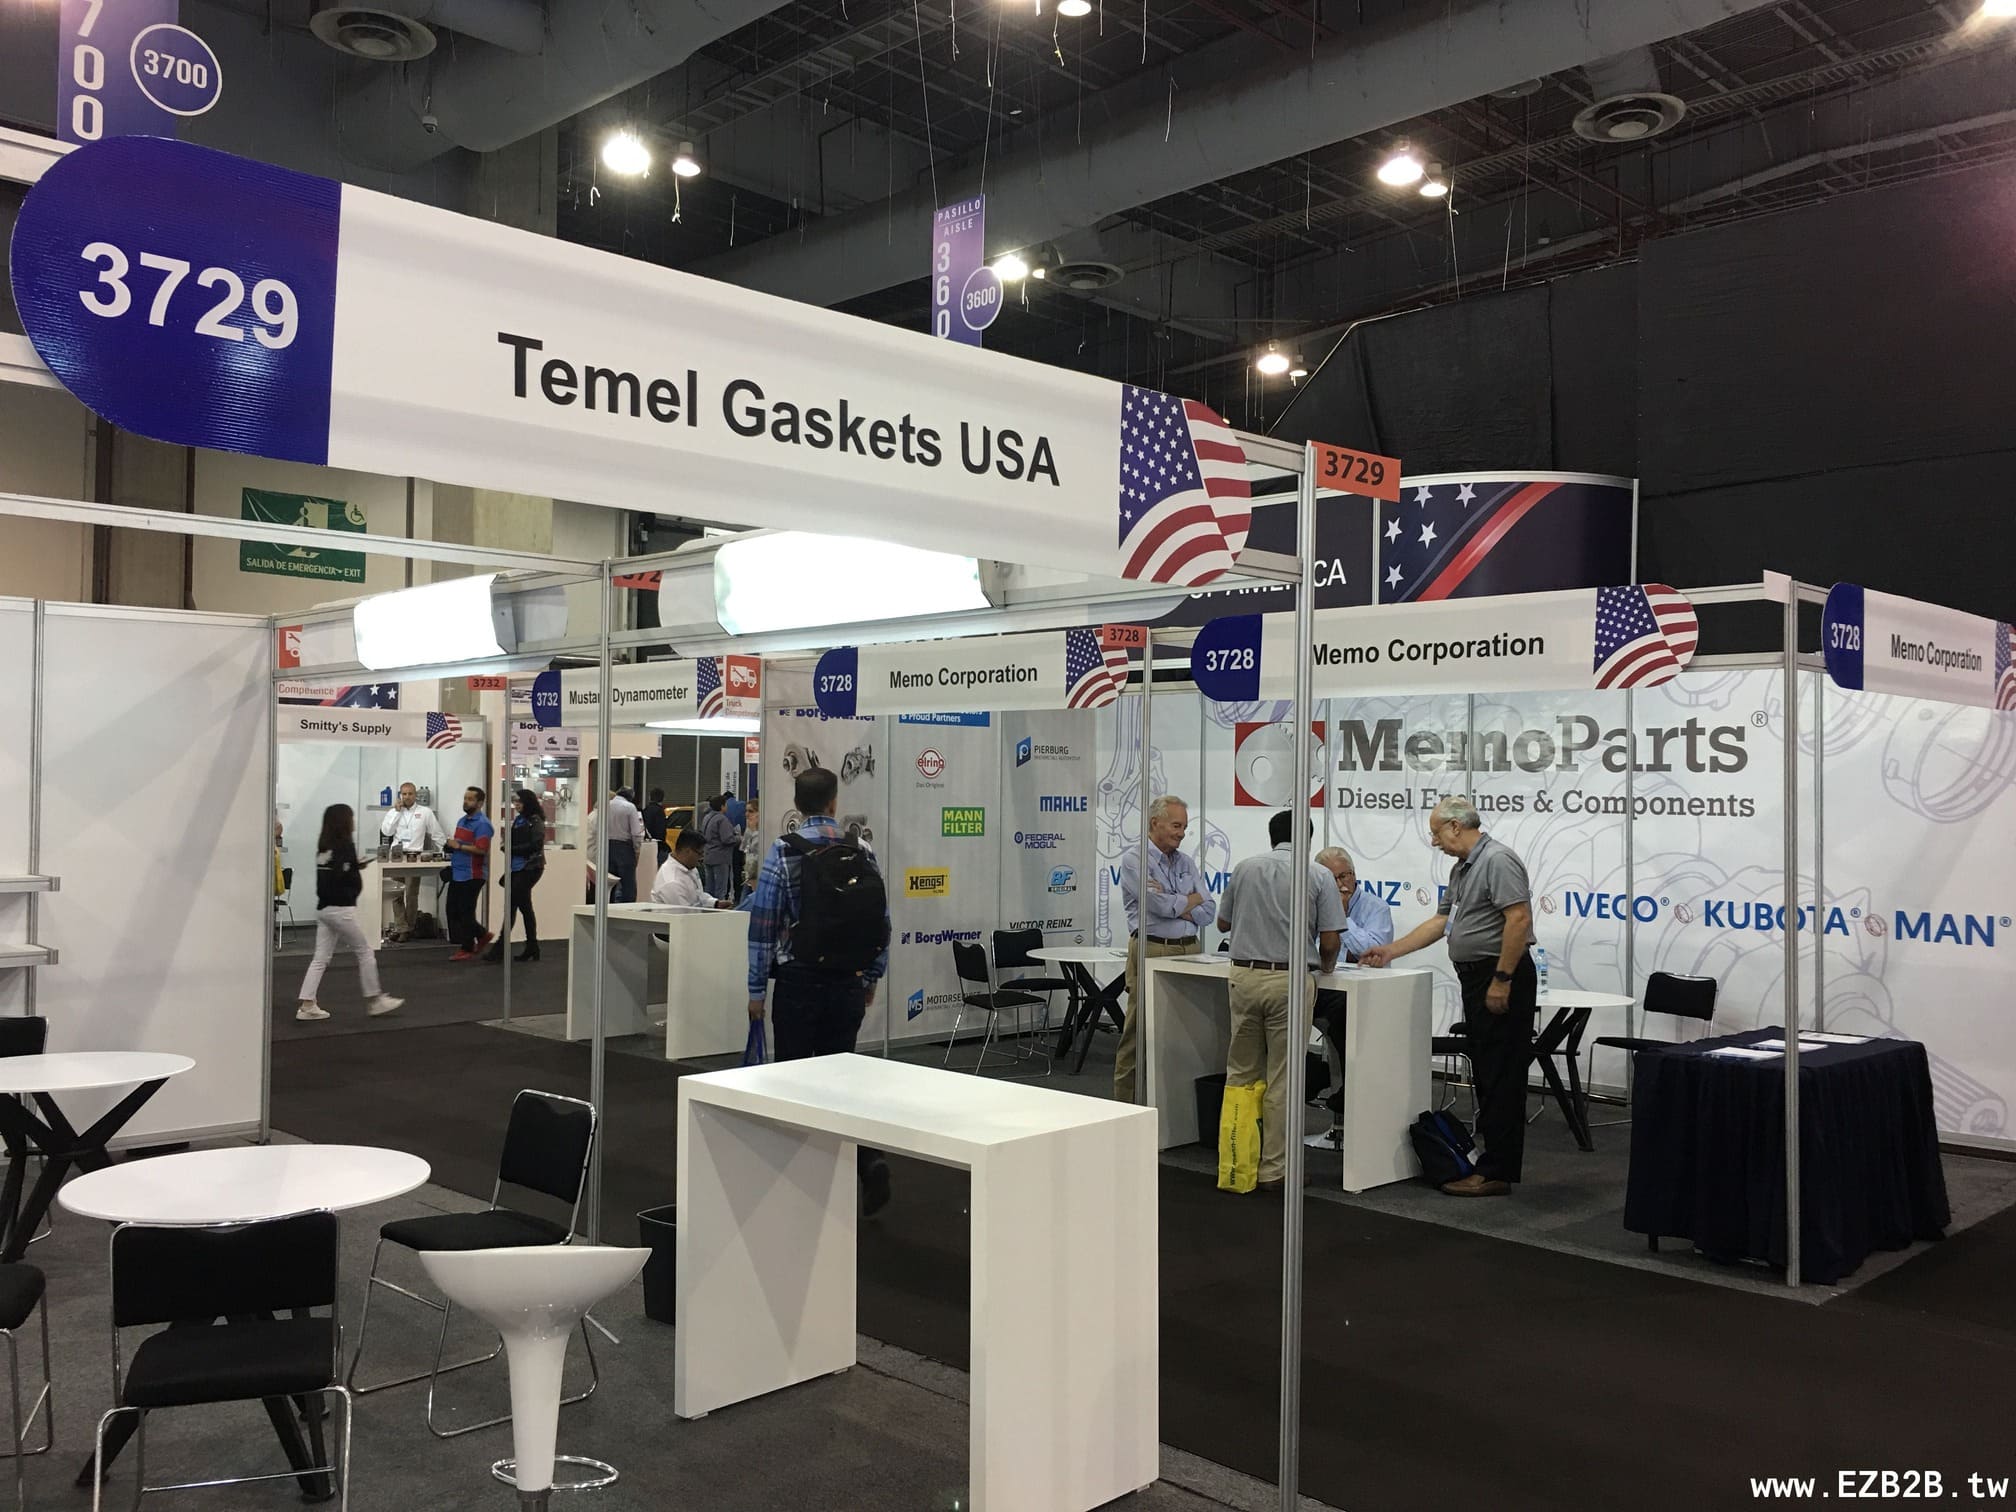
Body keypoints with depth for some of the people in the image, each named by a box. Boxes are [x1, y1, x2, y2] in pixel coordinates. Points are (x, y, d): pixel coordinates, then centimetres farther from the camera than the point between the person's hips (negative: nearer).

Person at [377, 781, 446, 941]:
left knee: (411, 895, -2)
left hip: (414, 856, -2)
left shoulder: (425, 812, 5)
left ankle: (408, 929, 6)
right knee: (396, 894, 1)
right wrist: (397, 811, -4)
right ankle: (400, 927, 6)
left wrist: (443, 852, 7)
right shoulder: (393, 812, 11)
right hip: (396, 855, 2)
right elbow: (386, 831, -3)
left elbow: (437, 834, 9)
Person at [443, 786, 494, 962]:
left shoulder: (482, 824, -14)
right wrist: (451, 847, 7)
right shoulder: (463, 820, 15)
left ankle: (468, 949, 10)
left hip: (472, 875, -9)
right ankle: (481, 934, 25)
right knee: (453, 910, 12)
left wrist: (458, 846, -20)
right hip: (457, 873, 9)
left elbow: (481, 849, -24)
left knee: (465, 912, -2)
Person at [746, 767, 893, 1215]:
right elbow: (882, 924, 6)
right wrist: (871, 978, 18)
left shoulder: (783, 853, -8)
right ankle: (870, 1157, -5)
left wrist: (756, 989, -1)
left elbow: (763, 925, -8)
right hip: (850, 985, 3)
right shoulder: (864, 855, 2)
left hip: (798, 984, -3)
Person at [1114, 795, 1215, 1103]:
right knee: (1138, 1033, -3)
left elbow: (1207, 913, 8)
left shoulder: (1187, 863, 16)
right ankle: (1126, 1102, 3)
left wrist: (1172, 904, -8)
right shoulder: (1134, 860, -2)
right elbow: (1160, 905, -14)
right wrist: (1191, 900, 3)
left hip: (1189, 951, 6)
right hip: (1152, 951, -6)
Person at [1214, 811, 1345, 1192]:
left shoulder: (1245, 868, 7)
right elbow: (1330, 940, -5)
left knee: (1241, 1073, 13)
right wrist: (1326, 967, 16)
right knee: (1281, 1080, 3)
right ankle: (1273, 1169, 7)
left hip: (1244, 975, 3)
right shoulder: (1319, 876, -2)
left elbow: (1223, 922, 16)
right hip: (1289, 979, -3)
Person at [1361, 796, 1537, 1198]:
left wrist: (1502, 980, -23)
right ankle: (1492, 1159, 18)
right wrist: (1391, 952, 22)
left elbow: (1519, 918, -23)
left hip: (1502, 978, -10)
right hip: (1475, 979, 10)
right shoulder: (1462, 869, 17)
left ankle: (1496, 1172, -6)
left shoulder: (1497, 860, -15)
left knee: (1501, 1076, -7)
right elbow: (1440, 922, 23)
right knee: (1486, 1074, 12)